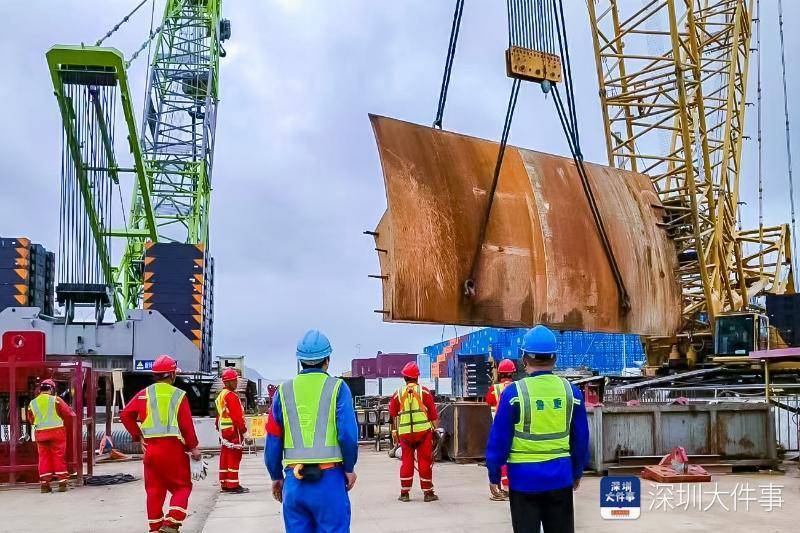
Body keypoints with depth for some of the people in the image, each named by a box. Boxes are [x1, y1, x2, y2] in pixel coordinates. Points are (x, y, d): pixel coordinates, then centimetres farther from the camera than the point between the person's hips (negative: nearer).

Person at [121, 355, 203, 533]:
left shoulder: (144, 395, 5)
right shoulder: (178, 395, -4)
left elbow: (125, 415, 2)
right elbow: (186, 424, -7)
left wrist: (137, 435, 11)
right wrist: (193, 447, 2)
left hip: (151, 448, 4)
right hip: (174, 447, -4)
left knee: (154, 489, 13)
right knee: (182, 487, 7)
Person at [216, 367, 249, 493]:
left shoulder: (221, 395, 17)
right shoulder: (231, 396, -15)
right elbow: (237, 416, -19)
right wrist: (244, 430, -12)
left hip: (224, 430, 10)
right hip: (233, 430, -10)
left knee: (225, 457, 12)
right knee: (234, 458, -7)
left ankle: (224, 484, 16)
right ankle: (233, 485, -6)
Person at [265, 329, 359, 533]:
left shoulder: (284, 391, 8)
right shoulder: (337, 387, -1)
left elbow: (273, 441, 8)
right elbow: (348, 434, -9)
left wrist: (276, 477, 18)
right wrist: (349, 468, 4)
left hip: (293, 482, 3)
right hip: (329, 479, -3)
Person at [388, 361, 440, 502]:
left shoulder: (398, 394, 5)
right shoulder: (424, 392, 1)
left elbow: (393, 414, 13)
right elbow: (433, 414, 2)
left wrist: (397, 429, 29)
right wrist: (435, 429, 11)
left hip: (405, 433, 2)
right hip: (423, 431, -2)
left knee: (406, 461, 11)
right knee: (425, 461, 5)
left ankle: (404, 492, 14)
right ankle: (428, 493, 9)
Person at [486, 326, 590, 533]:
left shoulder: (514, 392, -11)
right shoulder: (571, 391, -1)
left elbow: (499, 439, -8)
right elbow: (581, 438, 7)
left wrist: (494, 475, 3)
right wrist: (577, 472, 20)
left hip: (525, 477, -3)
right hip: (560, 476, 3)